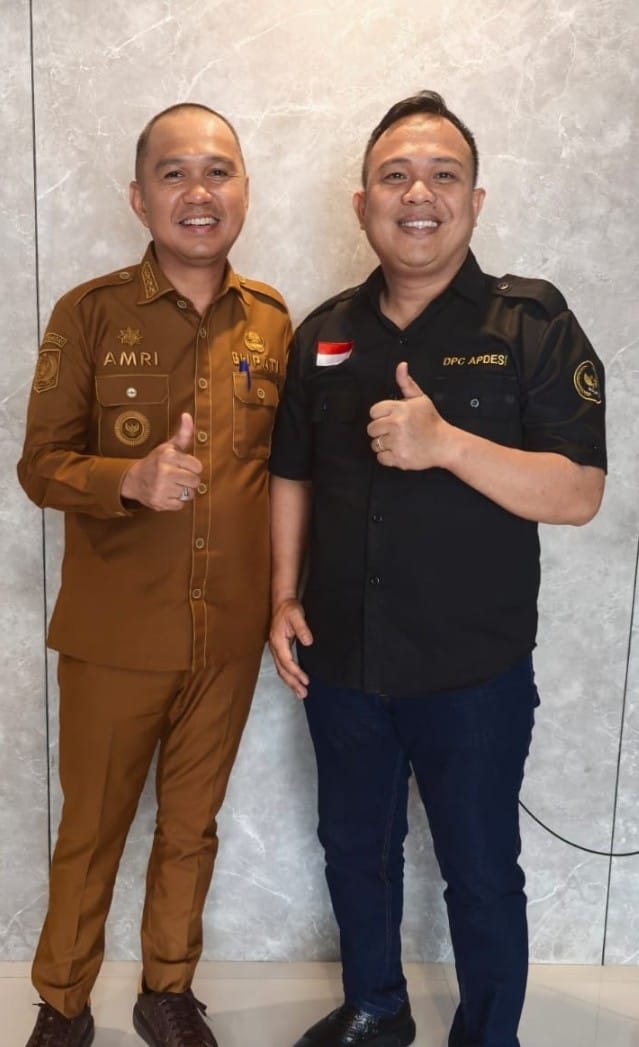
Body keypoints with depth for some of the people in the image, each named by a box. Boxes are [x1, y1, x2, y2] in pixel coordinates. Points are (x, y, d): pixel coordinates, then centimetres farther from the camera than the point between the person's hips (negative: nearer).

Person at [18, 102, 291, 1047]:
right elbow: (40, 463, -6)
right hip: (116, 633, -2)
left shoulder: (272, 321, 2)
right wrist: (131, 478, -26)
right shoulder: (89, 313, -6)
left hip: (231, 633, 3)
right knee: (91, 832, 14)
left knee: (192, 828, 18)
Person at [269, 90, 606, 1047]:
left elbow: (579, 494, -16)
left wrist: (445, 443, -29)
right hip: (340, 662, 5)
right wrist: (284, 599, 2)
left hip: (474, 672, -4)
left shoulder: (533, 325, -10)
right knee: (354, 851, 22)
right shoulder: (324, 334, 3)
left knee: (481, 873, 13)